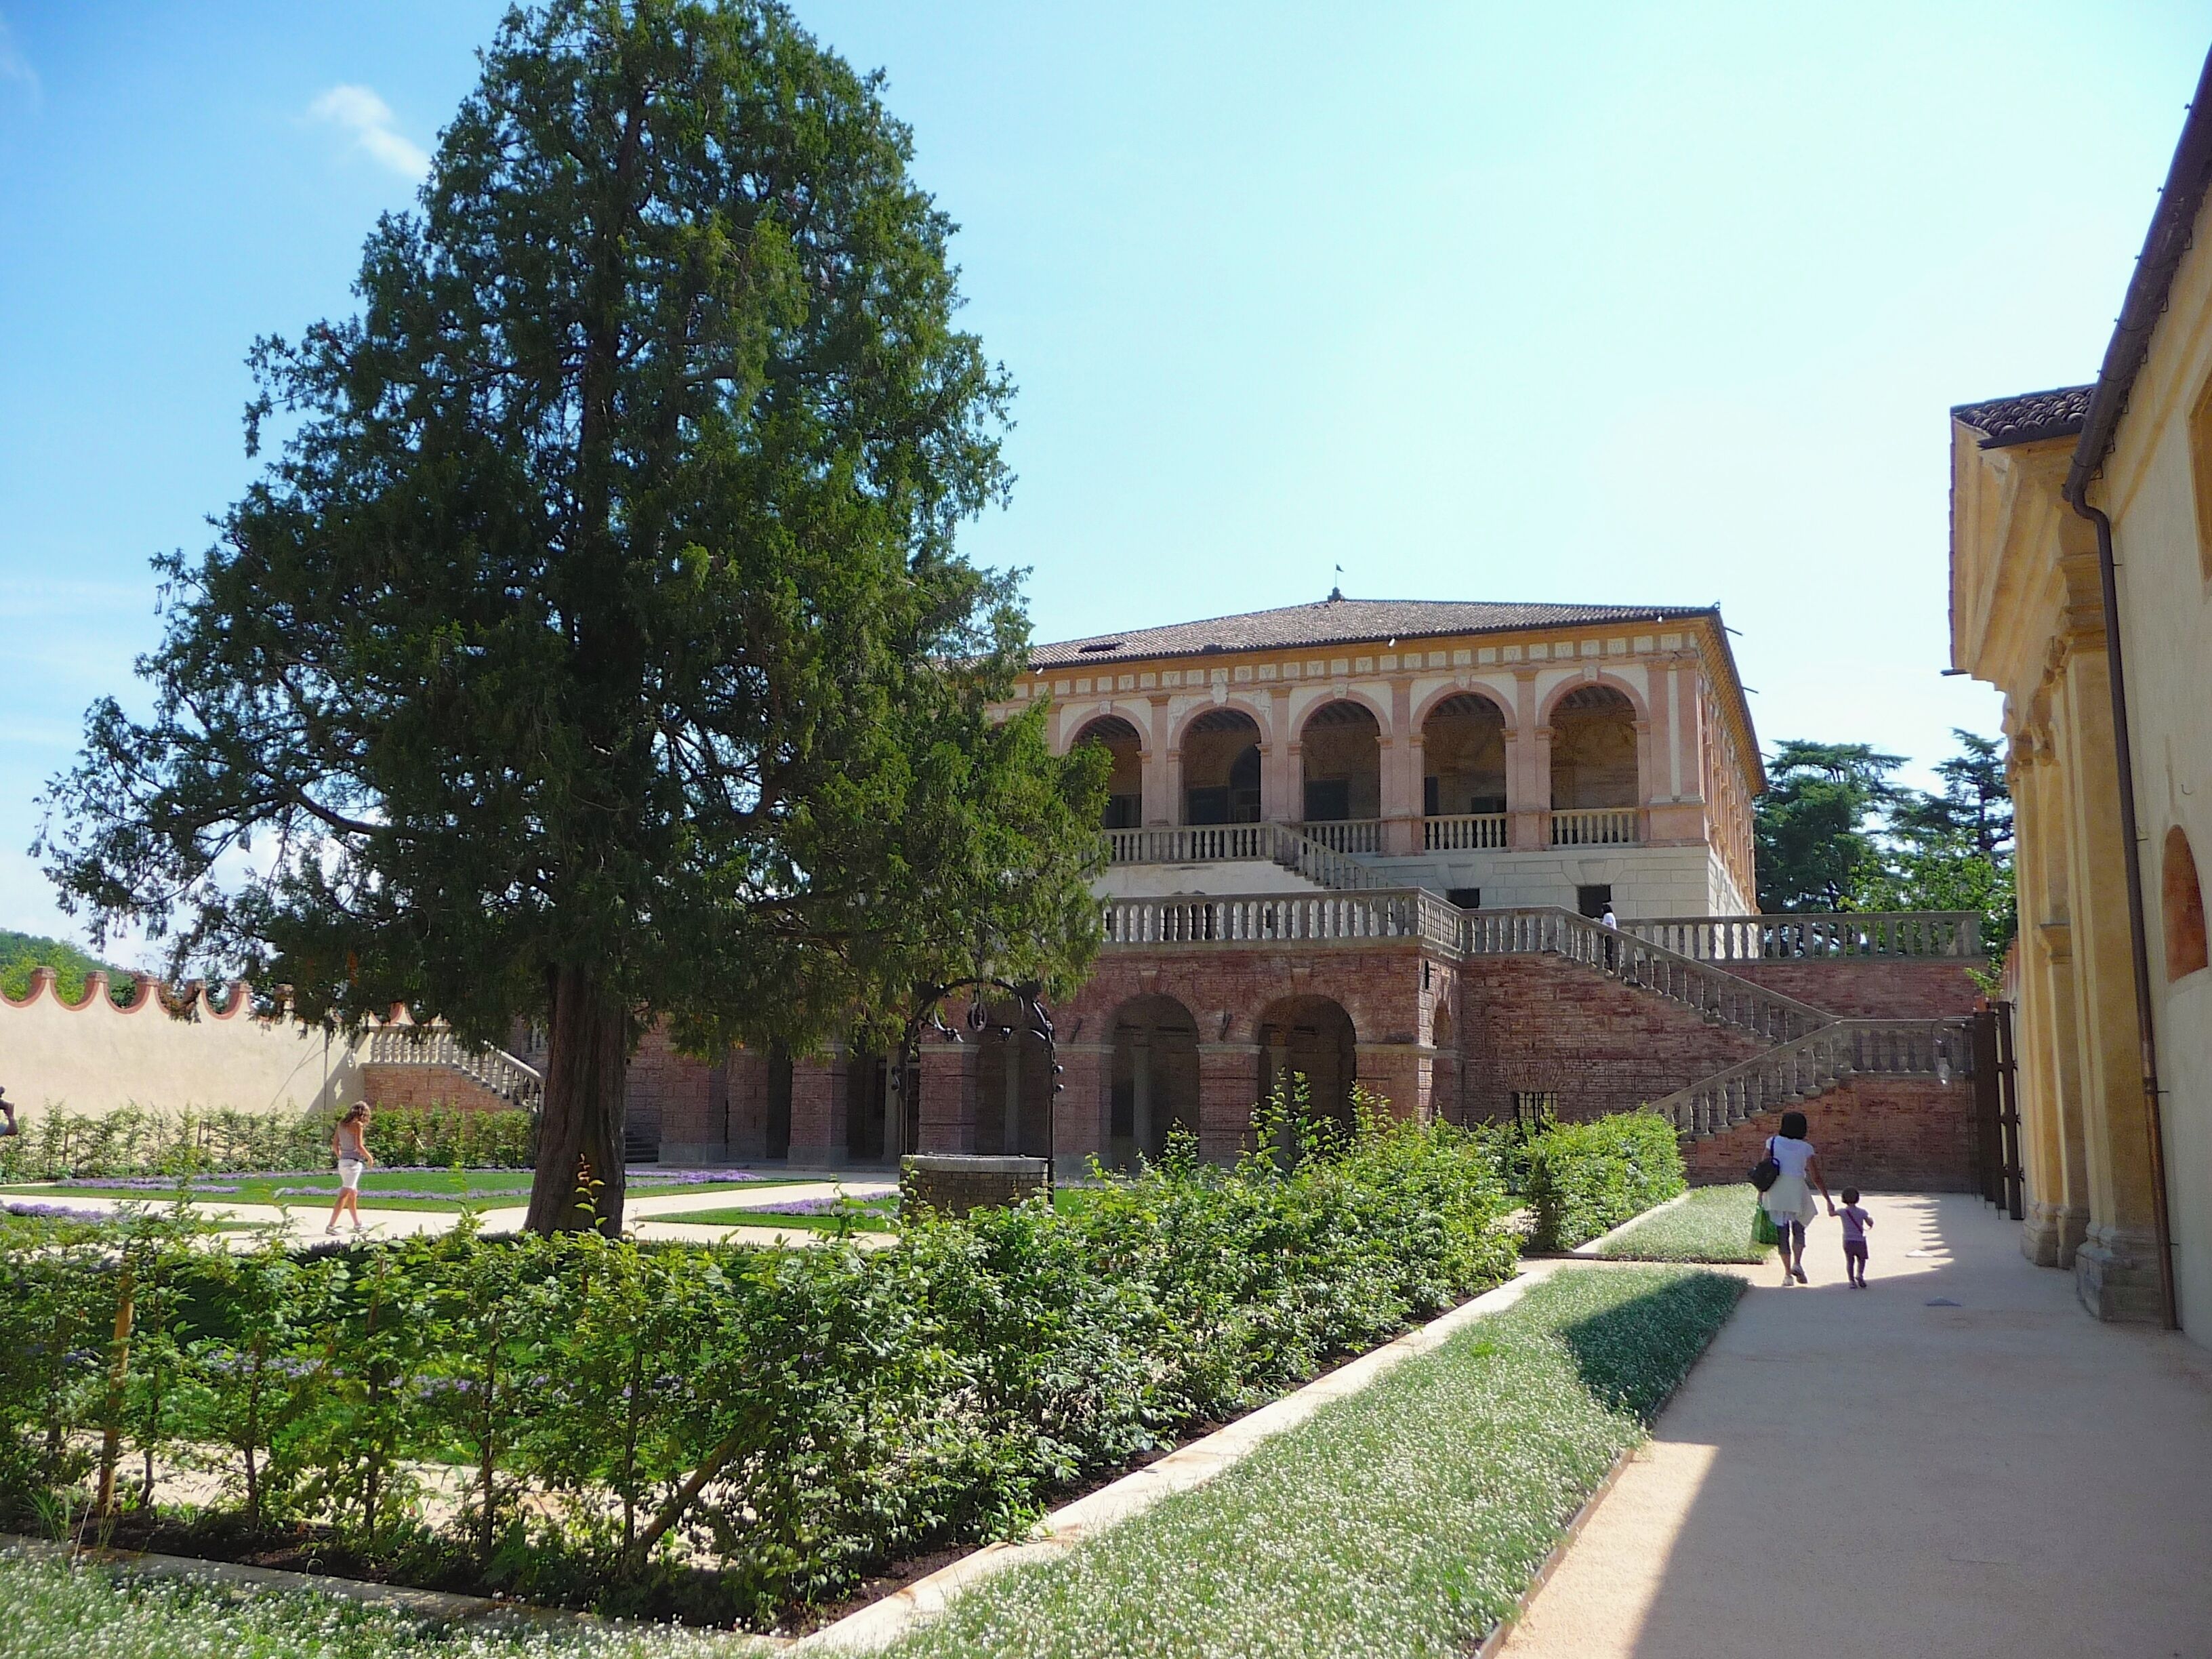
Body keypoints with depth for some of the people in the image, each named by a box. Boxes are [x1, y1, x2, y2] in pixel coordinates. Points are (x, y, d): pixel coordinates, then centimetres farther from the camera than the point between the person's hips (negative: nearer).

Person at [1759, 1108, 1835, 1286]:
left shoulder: (1773, 1142, 3)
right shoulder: (1806, 1148, 2)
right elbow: (1816, 1178, 1)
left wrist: (1761, 1193, 6)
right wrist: (1829, 1200, 8)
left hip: (1775, 1191, 0)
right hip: (1797, 1191, 0)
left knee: (1782, 1232, 6)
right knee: (1798, 1230, 16)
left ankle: (1788, 1273, 3)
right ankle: (1797, 1263, -6)